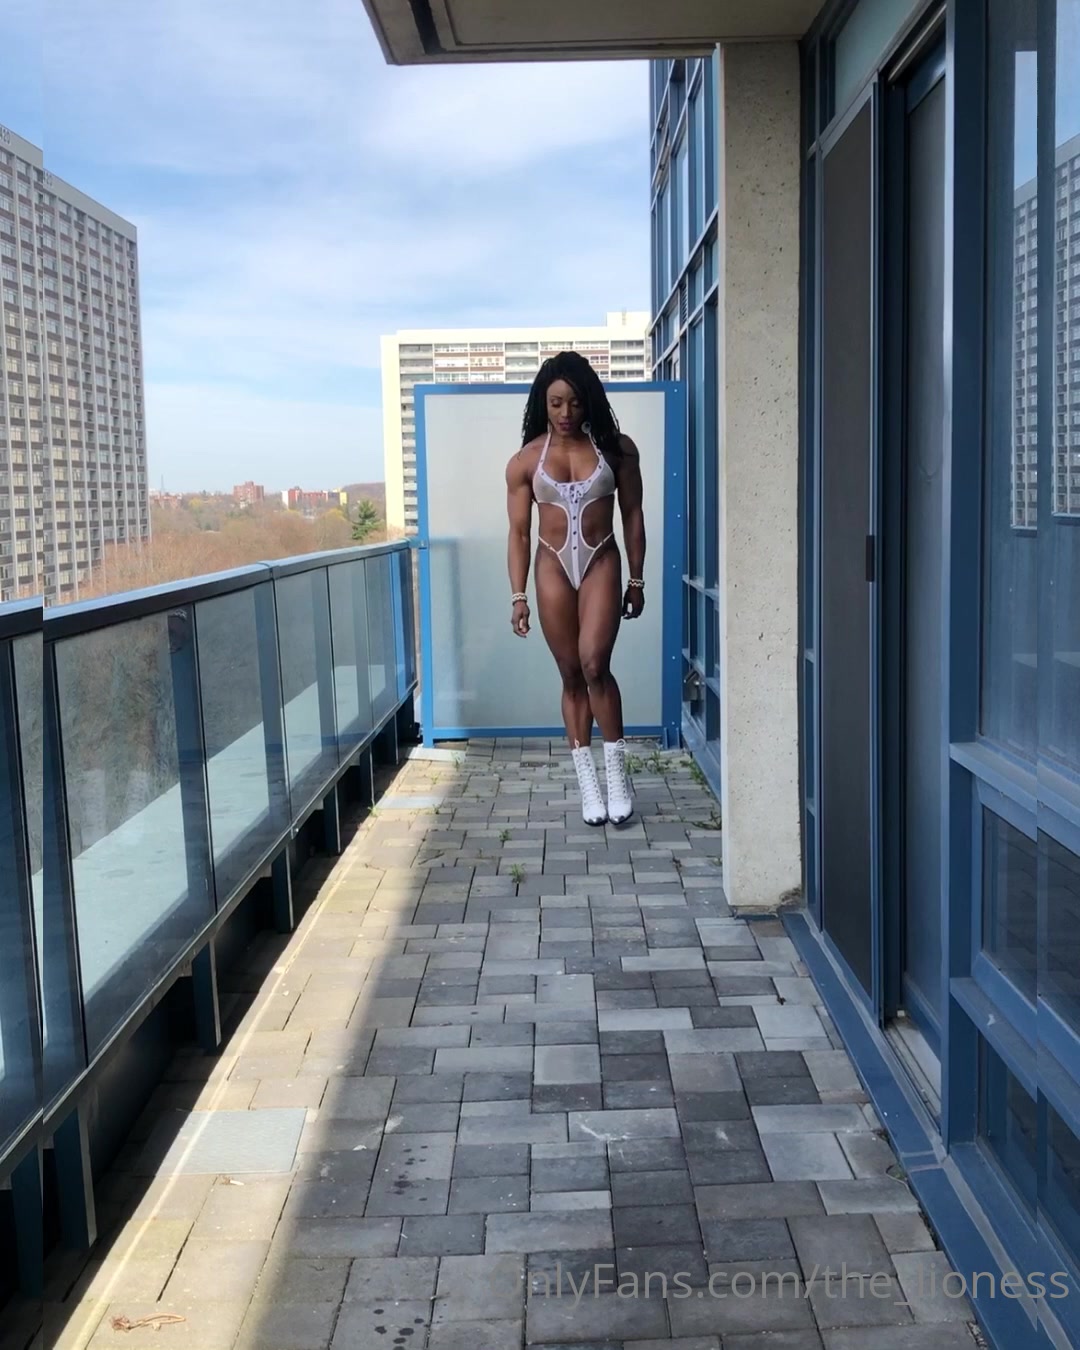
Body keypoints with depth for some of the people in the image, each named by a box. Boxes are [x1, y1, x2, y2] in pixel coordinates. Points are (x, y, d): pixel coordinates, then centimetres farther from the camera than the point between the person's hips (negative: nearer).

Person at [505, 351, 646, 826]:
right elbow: (519, 532, 1)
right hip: (554, 567, 1)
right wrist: (518, 595, -3)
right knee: (572, 676, 5)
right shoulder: (525, 461, -1)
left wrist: (637, 579, 5)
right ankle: (588, 783, 12)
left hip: (601, 563, -1)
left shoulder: (616, 448, -1)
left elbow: (632, 516, 5)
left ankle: (616, 771, -3)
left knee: (595, 665, -18)